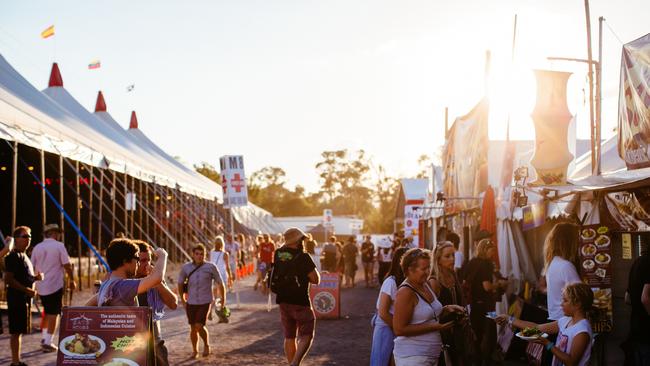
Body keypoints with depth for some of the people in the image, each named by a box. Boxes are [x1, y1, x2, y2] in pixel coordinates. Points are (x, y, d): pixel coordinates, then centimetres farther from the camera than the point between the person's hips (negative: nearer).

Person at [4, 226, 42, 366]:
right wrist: (27, 290, -22)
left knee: (19, 331, 14)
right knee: (16, 331, -6)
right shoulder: (13, 256, -13)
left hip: (25, 298, 10)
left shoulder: (24, 256, 17)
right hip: (17, 298, -10)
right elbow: (8, 279, -20)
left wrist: (36, 277, 7)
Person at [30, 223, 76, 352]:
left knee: (47, 312, 21)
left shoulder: (37, 247, 6)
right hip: (55, 285, -5)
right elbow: (67, 265, -11)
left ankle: (44, 338, 23)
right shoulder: (59, 246, -8)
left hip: (41, 286, 5)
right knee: (53, 314, 1)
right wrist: (72, 280, 1)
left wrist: (34, 283, 17)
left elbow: (32, 267, 7)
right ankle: (47, 342, -2)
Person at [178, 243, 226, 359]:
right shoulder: (186, 267, -2)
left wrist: (223, 299, 11)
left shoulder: (210, 267, -8)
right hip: (191, 302, 3)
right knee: (193, 328, 10)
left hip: (205, 302, -3)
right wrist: (182, 299, 13)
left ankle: (206, 345, 13)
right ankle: (195, 351, 28)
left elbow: (220, 283, 3)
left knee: (199, 326, -13)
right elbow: (180, 282, 14)